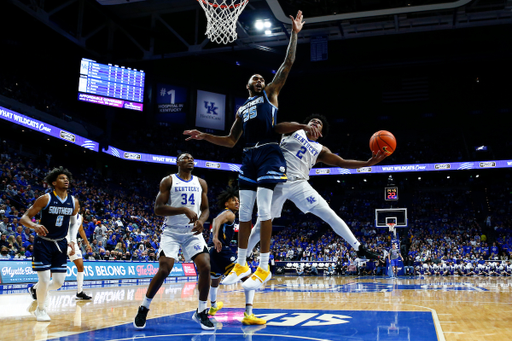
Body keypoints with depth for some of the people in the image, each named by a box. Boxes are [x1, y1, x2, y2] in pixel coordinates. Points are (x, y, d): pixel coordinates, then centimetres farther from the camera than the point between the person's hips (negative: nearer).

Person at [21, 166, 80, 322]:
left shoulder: (74, 202, -1)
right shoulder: (45, 199, -14)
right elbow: (24, 218, -13)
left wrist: (73, 240, 0)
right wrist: (35, 226, -34)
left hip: (60, 244, 4)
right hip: (43, 243, -4)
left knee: (59, 282, 2)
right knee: (44, 280, -7)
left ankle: (37, 289, 37)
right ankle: (40, 310, 21)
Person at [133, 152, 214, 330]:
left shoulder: (201, 183, 9)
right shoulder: (168, 181, -3)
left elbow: (205, 208, 14)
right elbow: (158, 209, -11)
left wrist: (201, 220, -10)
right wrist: (184, 210, -22)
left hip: (193, 232, 3)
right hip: (171, 232, -3)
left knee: (205, 267, -11)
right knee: (164, 270, -14)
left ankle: (201, 312, 7)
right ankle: (143, 308, 10)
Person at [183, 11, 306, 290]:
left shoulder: (270, 93, 13)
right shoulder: (241, 109, 25)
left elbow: (288, 63, 4)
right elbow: (230, 141, 25)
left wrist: (294, 33, 1)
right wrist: (204, 136, 16)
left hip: (269, 154, -5)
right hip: (249, 156, 6)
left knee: (263, 209, -13)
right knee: (244, 211, 4)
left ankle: (264, 268, -8)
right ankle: (241, 264, 14)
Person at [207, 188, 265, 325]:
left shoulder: (222, 214, 27)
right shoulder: (229, 214, -1)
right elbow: (217, 220, -21)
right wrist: (215, 238, -36)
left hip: (211, 251, 10)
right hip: (222, 250, -10)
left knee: (215, 279, 36)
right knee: (248, 278, -12)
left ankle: (213, 306, 60)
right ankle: (248, 315, -26)